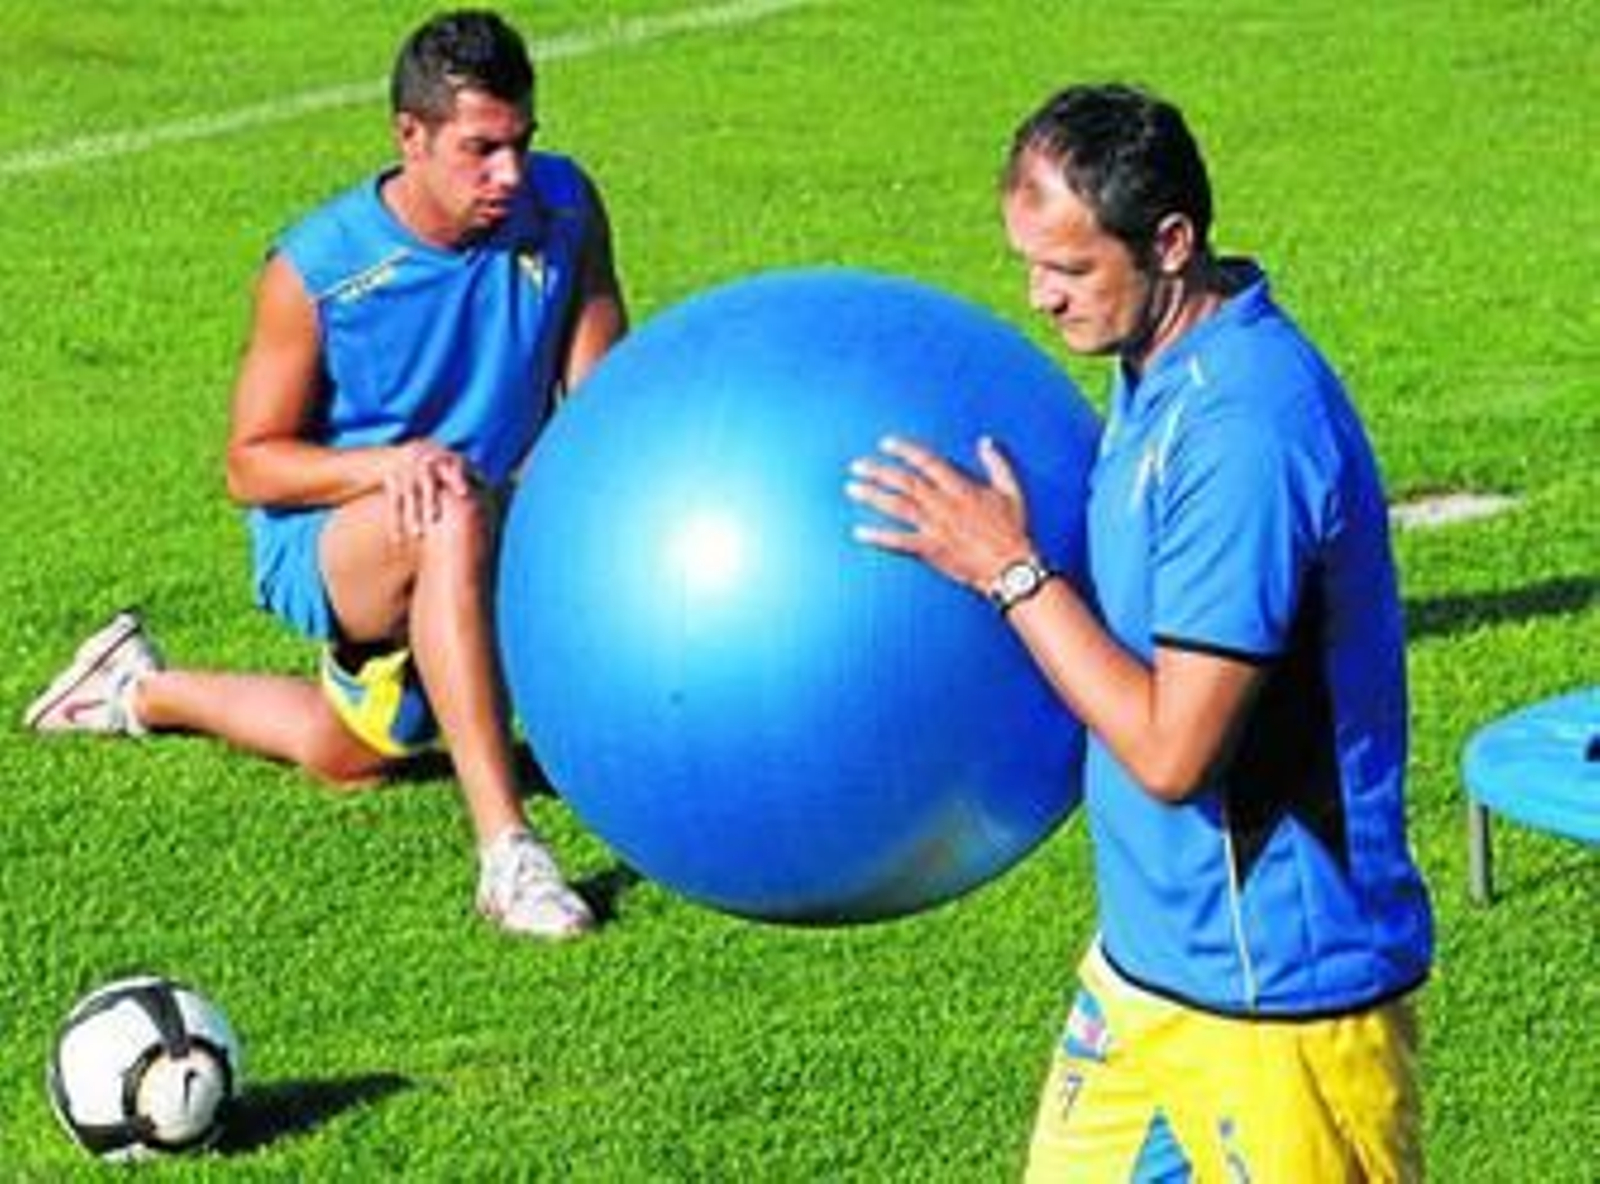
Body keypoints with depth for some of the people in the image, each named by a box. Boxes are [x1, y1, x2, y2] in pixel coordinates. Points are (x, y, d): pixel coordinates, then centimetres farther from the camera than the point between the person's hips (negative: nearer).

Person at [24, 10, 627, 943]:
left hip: (493, 538, 6)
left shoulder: (563, 209, -12)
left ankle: (142, 692, 50)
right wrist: (388, 464, -33)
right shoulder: (319, 268, -21)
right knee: (454, 520, -41)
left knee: (347, 761, 24)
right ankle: (504, 848, -43)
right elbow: (252, 464, -14)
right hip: (319, 542, -5)